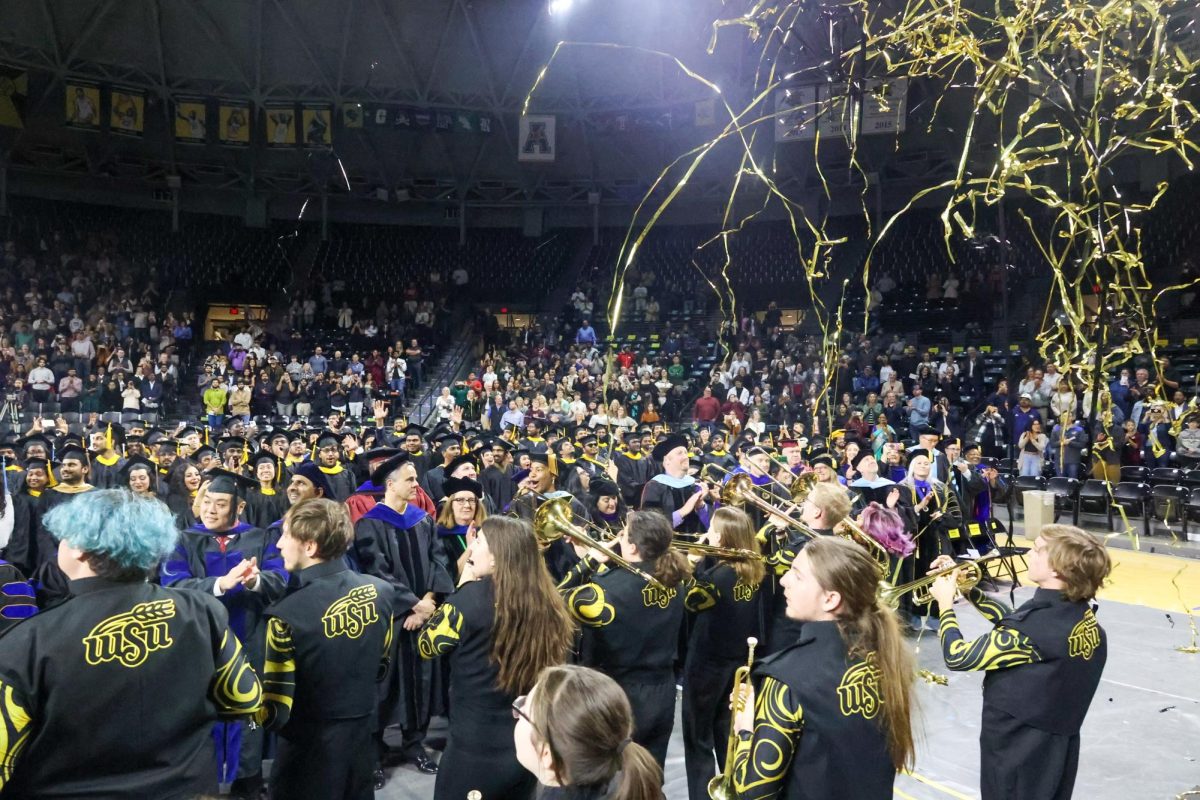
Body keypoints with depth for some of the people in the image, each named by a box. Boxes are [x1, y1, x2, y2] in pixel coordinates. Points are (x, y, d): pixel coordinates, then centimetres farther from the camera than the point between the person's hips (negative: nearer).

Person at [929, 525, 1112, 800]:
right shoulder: (1081, 616, -6)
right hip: (1057, 747, 7)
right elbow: (1015, 624, 10)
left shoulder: (1036, 630, -31)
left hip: (1018, 753, -7)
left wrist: (945, 603, -9)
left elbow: (958, 657, -23)